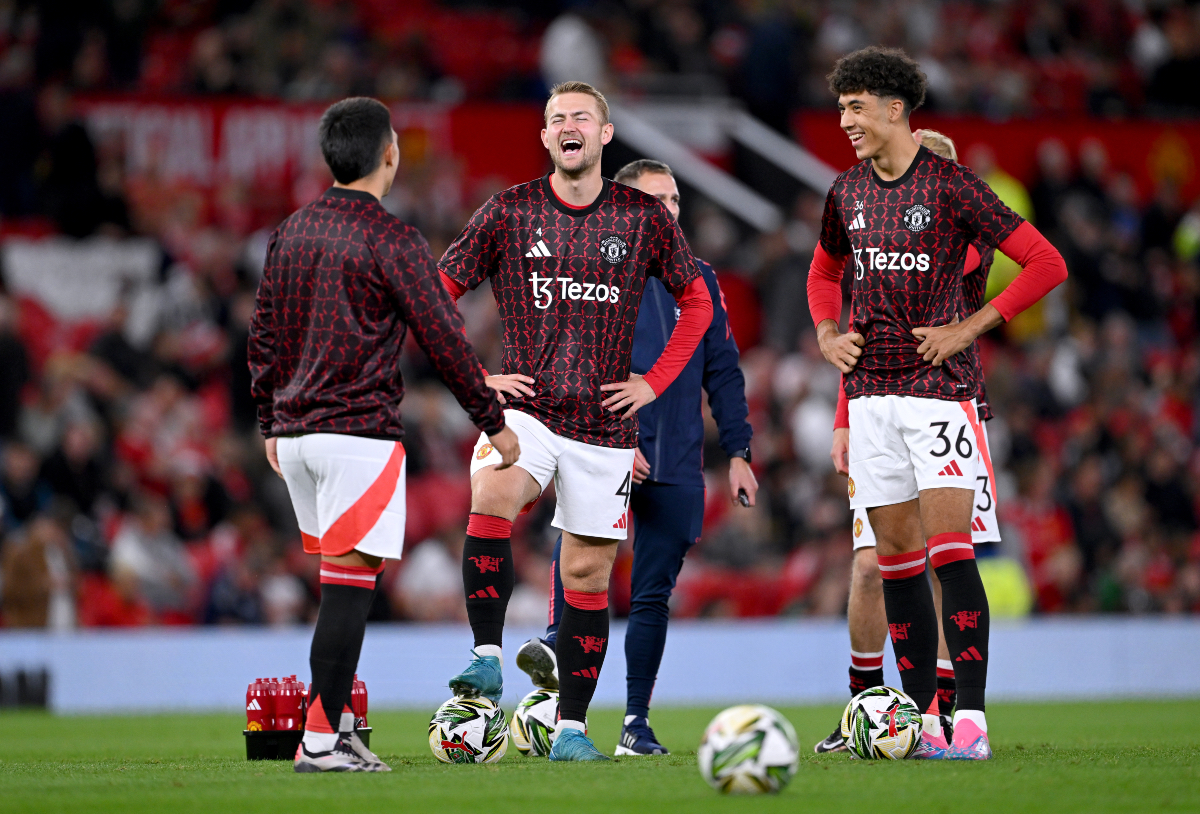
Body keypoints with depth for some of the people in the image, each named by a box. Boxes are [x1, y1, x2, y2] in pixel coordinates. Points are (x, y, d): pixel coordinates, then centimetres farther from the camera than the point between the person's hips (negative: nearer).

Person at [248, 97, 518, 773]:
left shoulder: (291, 233, 12)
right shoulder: (392, 241, -9)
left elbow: (265, 335, 18)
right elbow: (445, 338, -7)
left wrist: (272, 425, 28)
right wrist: (494, 422, 2)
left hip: (295, 432, 7)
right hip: (361, 431, -7)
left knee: (342, 580, 15)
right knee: (351, 583, -8)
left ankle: (339, 721, 13)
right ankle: (322, 740, -13)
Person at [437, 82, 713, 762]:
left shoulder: (646, 218, 3)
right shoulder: (509, 213, 2)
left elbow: (697, 302, 15)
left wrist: (654, 382, 5)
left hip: (605, 423, 1)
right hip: (524, 409, -1)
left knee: (589, 573, 3)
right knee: (490, 502, -31)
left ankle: (572, 726, 11)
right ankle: (488, 660, -26)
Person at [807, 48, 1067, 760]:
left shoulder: (950, 184, -7)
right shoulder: (848, 192, 11)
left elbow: (1048, 264, -7)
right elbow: (825, 271, 31)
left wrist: (969, 327, -11)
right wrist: (828, 334, 11)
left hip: (940, 389, -6)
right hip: (870, 392, 6)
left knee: (950, 549, -14)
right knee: (897, 559, 4)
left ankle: (971, 721, -14)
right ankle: (925, 717, 8)